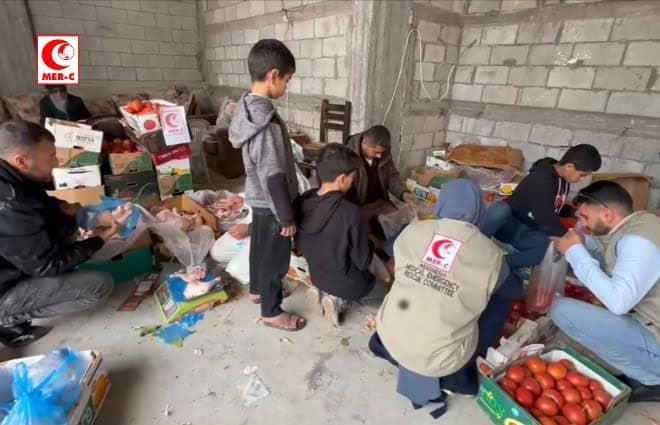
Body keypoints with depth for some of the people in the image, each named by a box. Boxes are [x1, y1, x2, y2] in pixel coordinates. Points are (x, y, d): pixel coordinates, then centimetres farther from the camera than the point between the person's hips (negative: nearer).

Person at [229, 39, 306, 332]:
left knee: (259, 247, 25)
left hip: (258, 198, 10)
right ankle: (271, 312, 26)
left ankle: (257, 290, 47)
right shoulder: (266, 123, -29)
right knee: (275, 259, 7)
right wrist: (286, 217, -19)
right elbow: (274, 177, -27)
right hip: (271, 204, -10)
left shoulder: (247, 107, 2)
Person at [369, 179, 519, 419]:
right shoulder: (490, 254, -13)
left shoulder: (412, 232, -8)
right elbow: (512, 289, 8)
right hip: (439, 357, -3)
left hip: (391, 339, 4)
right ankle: (457, 375, 19)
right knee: (501, 299, 12)